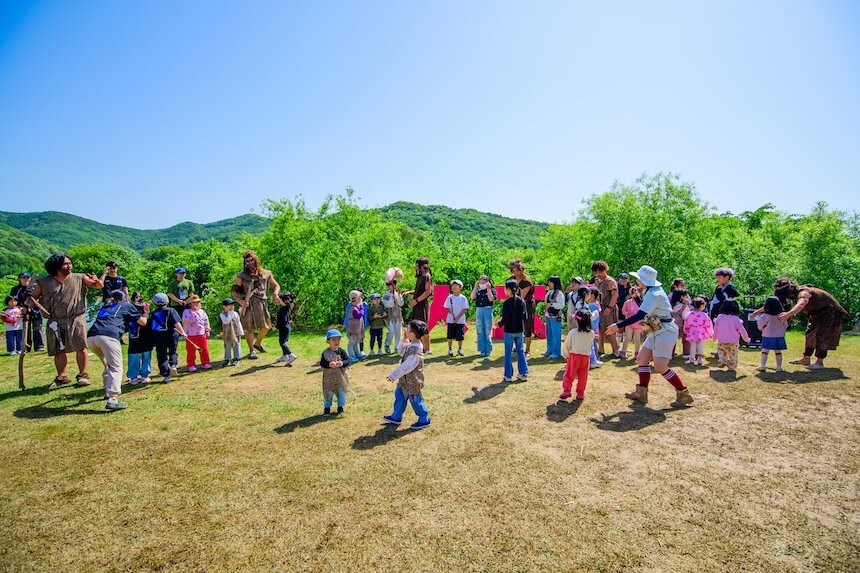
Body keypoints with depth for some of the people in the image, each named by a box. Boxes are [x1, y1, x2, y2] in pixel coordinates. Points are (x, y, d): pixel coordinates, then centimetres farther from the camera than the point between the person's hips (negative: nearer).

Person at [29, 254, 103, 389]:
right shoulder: (44, 283, 4)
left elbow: (100, 286, 6)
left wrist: (96, 280, -16)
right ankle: (61, 377, 21)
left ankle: (83, 375, 8)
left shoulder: (79, 278, 3)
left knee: (80, 347, -5)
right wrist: (28, 307, -11)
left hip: (75, 319, -1)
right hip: (55, 322, 2)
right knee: (59, 350, 8)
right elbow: (33, 297, 10)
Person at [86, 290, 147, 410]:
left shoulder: (105, 307, 36)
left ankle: (109, 391, 35)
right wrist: (145, 314, 50)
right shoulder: (127, 306, 23)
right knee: (116, 368, -8)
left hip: (91, 337, 6)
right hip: (109, 336, -6)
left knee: (108, 365, 27)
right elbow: (142, 322, 29)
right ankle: (112, 399, -23)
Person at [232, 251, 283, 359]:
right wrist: (240, 301, -11)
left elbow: (276, 285, 18)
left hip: (262, 303, 2)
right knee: (249, 328, -1)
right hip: (248, 304, -2)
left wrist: (275, 294, -3)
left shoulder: (266, 274, 11)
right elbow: (234, 291, 5)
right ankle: (251, 351, 11)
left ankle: (257, 343, 33)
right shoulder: (242, 276, 6)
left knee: (265, 327, 6)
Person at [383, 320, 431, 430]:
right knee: (399, 395, 20)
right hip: (406, 379, 10)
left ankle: (424, 420, 23)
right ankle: (396, 417, 36)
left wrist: (393, 376, -23)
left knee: (415, 400, 6)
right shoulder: (412, 344, -1)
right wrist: (404, 340, -2)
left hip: (413, 380, -10)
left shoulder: (415, 349, -30)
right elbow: (401, 352, 13)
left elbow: (406, 367, -29)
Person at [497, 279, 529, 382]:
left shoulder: (507, 303, -16)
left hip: (509, 331, -5)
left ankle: (508, 375, 10)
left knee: (508, 353, 5)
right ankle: (523, 373, 16)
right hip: (519, 330, 5)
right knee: (520, 351, 14)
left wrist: (499, 324, 2)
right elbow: (525, 316, 4)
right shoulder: (522, 301, 0)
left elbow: (505, 318, -16)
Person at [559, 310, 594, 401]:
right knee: (582, 377, 11)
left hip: (574, 356, -2)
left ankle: (566, 390, 0)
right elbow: (591, 345, 11)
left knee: (569, 375, 9)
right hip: (586, 357, 2)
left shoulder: (573, 332, -12)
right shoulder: (591, 334, -4)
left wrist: (565, 355, 12)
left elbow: (566, 345, -4)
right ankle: (580, 393, 14)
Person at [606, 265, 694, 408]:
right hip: (657, 331, 10)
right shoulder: (653, 290, 9)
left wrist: (618, 326, -30)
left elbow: (639, 316, -29)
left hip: (664, 332, -10)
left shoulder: (653, 295, -22)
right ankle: (641, 393, 13)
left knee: (661, 367, -9)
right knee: (642, 359, 9)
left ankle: (684, 394, 4)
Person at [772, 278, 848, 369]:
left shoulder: (802, 293, -35)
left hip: (830, 311, -10)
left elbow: (801, 304, -58)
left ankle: (819, 362, -7)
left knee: (821, 335, -12)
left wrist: (788, 314, -74)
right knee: (810, 333, 10)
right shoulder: (795, 294, -6)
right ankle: (806, 359, 17)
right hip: (818, 312, 10)